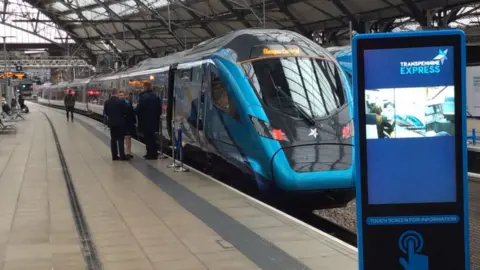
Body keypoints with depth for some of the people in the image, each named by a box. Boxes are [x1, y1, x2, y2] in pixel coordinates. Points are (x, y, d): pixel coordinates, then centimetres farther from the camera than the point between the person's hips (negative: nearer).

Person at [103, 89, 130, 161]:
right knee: (120, 139, -2)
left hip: (111, 122, 5)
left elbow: (105, 112, 5)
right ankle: (122, 156, -6)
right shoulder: (121, 101, -14)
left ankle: (114, 156, 9)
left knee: (113, 139, 9)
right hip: (120, 122, -5)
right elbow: (125, 111, -11)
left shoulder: (107, 102, 0)